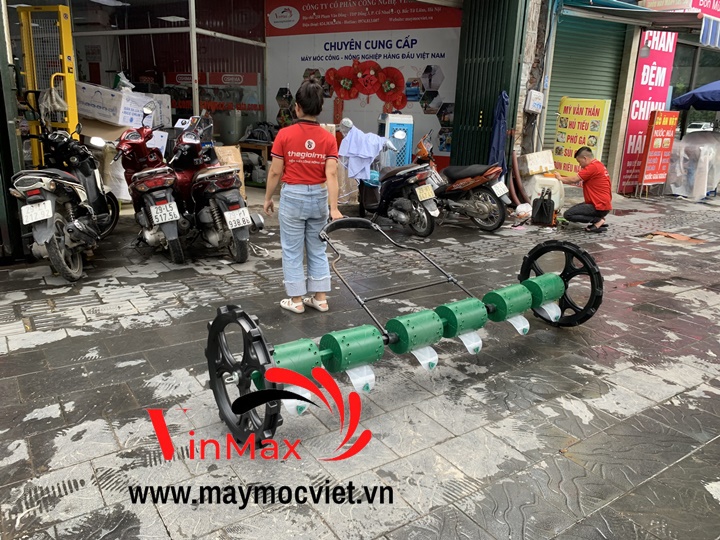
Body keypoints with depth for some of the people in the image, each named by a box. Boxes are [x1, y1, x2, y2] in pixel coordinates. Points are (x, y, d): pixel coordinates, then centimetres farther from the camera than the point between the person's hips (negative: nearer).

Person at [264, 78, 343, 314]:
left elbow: (275, 172, -8)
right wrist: (334, 208, -17)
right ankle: (320, 298, 19)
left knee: (292, 251, 8)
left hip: (292, 197, -3)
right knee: (318, 250, 15)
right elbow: (331, 174, -13)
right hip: (318, 197, 3)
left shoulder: (285, 135, -11)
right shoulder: (328, 138, -4)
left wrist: (268, 198, 5)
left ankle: (296, 300, 15)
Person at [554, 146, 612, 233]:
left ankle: (598, 220, -10)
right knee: (574, 209, 25)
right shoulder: (598, 165, 16)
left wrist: (561, 178, -1)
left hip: (599, 207, -11)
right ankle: (599, 220, 10)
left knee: (568, 214, -11)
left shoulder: (593, 167, -17)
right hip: (603, 204, 11)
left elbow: (574, 180, -16)